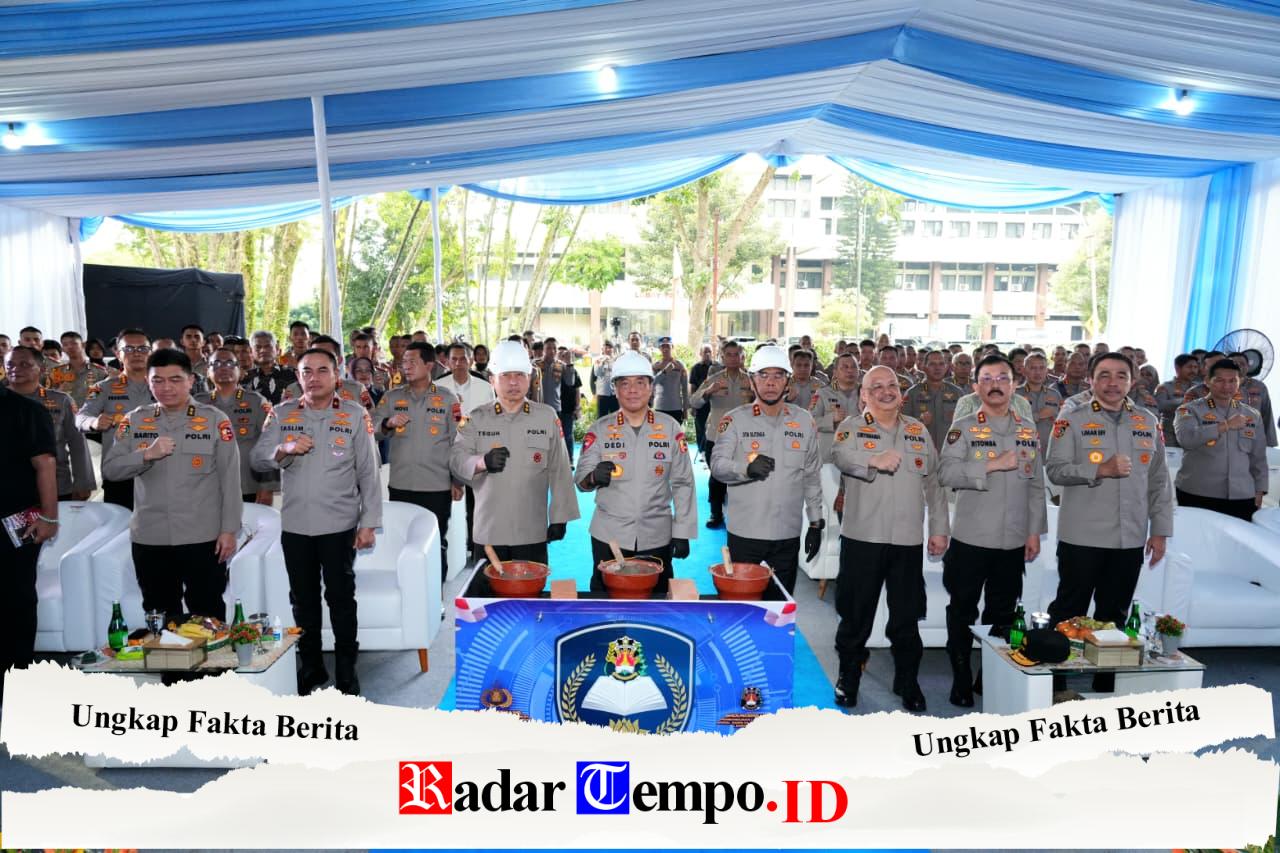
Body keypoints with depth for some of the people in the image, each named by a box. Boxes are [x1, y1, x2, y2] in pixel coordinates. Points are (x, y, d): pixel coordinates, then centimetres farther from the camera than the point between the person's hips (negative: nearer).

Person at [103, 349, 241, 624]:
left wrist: (229, 529, -6)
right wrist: (147, 454, -15)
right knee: (159, 619, 16)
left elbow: (230, 479, -3)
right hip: (149, 539, 3)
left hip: (202, 538, -3)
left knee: (208, 617, 5)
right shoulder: (134, 421, 6)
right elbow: (109, 470, 2)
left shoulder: (215, 420, -3)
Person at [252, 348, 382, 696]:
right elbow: (257, 459, 1)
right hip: (295, 525, 3)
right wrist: (284, 451, -20)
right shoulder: (282, 414, 4)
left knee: (341, 598, 5)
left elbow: (368, 472, -2)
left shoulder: (355, 415, -2)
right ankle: (310, 668, 29)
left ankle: (346, 670, 19)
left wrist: (369, 522, -6)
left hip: (340, 525, -3)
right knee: (303, 600, 14)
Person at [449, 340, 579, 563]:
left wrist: (559, 517, 0)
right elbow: (456, 460, -6)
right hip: (488, 533, 1)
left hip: (533, 534, 0)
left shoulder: (547, 417, 3)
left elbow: (559, 470, 3)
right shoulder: (476, 419, 5)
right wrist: (483, 462, -27)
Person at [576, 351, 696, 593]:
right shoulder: (599, 429, 0)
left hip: (657, 537, 0)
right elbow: (580, 479, -4)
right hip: (609, 536, 0)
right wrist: (594, 477, -27)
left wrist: (682, 533, -1)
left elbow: (682, 484, 2)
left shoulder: (671, 428, -1)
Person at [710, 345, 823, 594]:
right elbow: (717, 465, -11)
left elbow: (812, 476, 11)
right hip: (744, 533, -2)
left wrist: (816, 522, 10)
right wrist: (746, 468, -31)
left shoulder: (805, 421, 6)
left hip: (788, 534, 2)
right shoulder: (735, 420, -2)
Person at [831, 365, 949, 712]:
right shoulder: (852, 427, 0)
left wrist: (939, 528, 11)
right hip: (862, 537, -3)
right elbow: (841, 456, -23)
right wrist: (874, 460, -41)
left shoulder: (918, 431, 12)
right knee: (855, 614, 7)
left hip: (908, 540, 3)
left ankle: (908, 682, 27)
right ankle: (848, 679, 25)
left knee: (906, 617, 11)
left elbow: (934, 482, 15)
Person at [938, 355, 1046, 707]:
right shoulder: (962, 428, -4)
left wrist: (1035, 531, 6)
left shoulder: (1029, 431, 9)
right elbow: (946, 473, -17)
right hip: (970, 538, -3)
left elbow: (1036, 487, 10)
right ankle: (961, 679, 19)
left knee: (1002, 612, 14)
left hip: (1014, 541, 4)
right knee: (963, 610, 5)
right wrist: (993, 466, -22)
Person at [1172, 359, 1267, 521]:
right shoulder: (1190, 410, -1)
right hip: (1197, 496, -4)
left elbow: (1258, 458, 17)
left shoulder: (1253, 415, 13)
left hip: (1242, 498, 4)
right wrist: (1225, 425, -22)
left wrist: (1259, 491, 11)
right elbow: (1185, 438, -22)